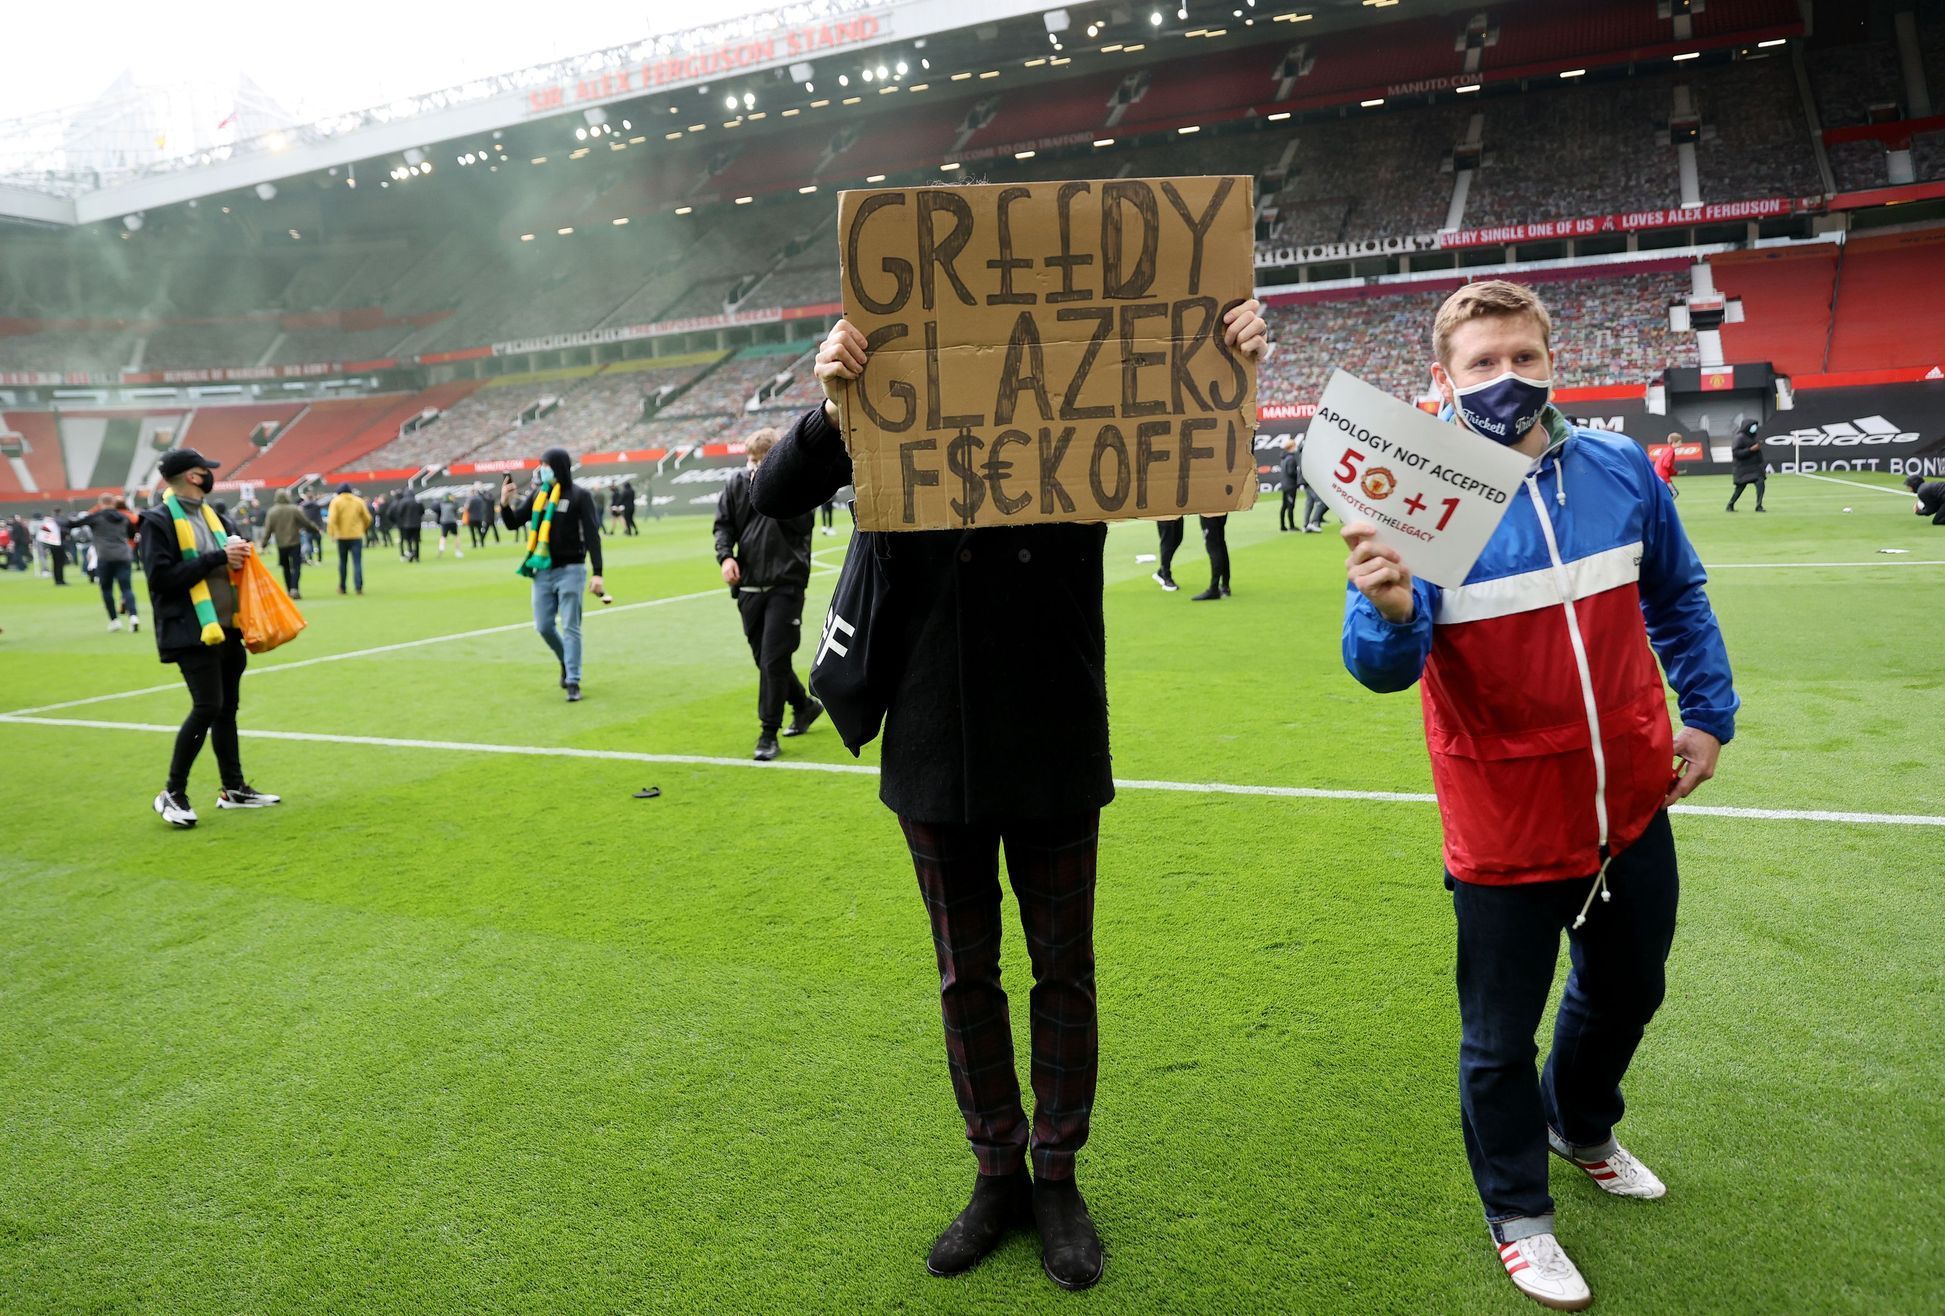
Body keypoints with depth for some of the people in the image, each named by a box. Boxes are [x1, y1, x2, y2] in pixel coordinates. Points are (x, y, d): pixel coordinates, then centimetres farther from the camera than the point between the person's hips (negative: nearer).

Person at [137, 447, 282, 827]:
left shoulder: (212, 515, 15)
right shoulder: (158, 521, -9)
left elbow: (237, 552, 25)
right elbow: (161, 576, -18)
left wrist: (240, 553, 0)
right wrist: (217, 559, -19)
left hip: (226, 626, 8)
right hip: (192, 631, -8)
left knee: (227, 707, 12)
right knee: (207, 707, -11)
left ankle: (234, 788, 21)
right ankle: (172, 794, 2)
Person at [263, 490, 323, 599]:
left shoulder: (272, 512, -1)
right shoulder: (294, 509, -8)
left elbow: (267, 530, -1)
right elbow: (307, 522, -3)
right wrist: (318, 529, 14)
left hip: (281, 544, 3)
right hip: (294, 543, -3)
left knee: (286, 568, 16)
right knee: (296, 567, -3)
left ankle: (289, 590, 19)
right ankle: (294, 589, -20)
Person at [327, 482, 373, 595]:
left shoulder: (336, 501, -1)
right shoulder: (359, 501, 6)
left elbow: (332, 519, -13)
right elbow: (367, 518, 7)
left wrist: (331, 532, -10)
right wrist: (363, 529, 21)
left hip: (342, 536, 0)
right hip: (357, 535, 0)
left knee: (343, 562, 13)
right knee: (357, 562, -3)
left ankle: (342, 587, 19)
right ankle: (359, 587, -15)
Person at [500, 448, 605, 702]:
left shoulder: (580, 496, -6)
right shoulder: (538, 494, 10)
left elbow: (592, 535, -10)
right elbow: (513, 523, 13)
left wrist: (597, 573, -17)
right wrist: (505, 504, -8)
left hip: (570, 570, -5)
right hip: (542, 571, 5)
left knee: (570, 627, -4)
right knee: (544, 627, 7)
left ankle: (573, 683, 1)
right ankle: (567, 662, 33)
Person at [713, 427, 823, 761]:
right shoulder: (737, 484, 7)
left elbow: (800, 524, -15)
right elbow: (723, 525, 9)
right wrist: (725, 555, -9)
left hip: (785, 585, -5)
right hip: (748, 586, 5)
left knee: (773, 659, -9)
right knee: (764, 658, 13)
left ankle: (768, 732, 0)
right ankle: (805, 705, 36)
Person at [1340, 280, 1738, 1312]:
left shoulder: (1621, 470, -3)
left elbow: (1678, 598, 14)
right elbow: (1383, 666, -25)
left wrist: (1709, 713, 14)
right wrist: (1389, 609, -45)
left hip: (1630, 807, 5)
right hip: (1507, 830, -5)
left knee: (1625, 992, 26)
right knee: (1500, 1035, 10)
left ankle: (1579, 1126, 57)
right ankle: (1518, 1216, 37)